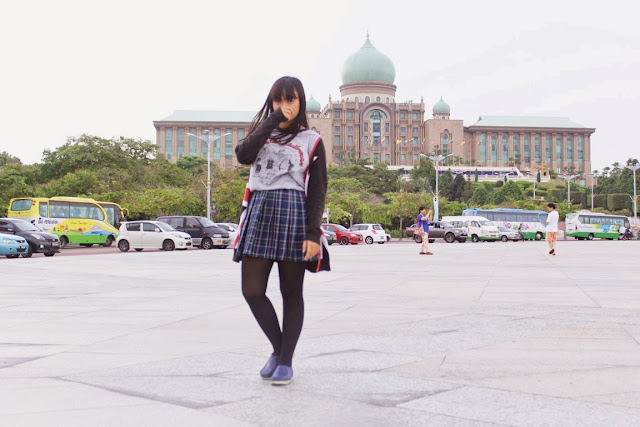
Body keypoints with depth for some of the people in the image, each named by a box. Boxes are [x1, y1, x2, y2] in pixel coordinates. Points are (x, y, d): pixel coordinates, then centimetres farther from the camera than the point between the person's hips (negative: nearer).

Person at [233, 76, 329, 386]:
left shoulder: (311, 141, 8)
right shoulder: (262, 134, 17)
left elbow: (318, 190, 1)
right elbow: (243, 155, -5)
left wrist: (313, 233, -10)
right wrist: (272, 120, -6)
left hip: (294, 214, -3)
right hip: (259, 213, 3)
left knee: (291, 293, 3)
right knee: (252, 291, -2)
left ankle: (286, 361, 13)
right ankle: (278, 348, 18)